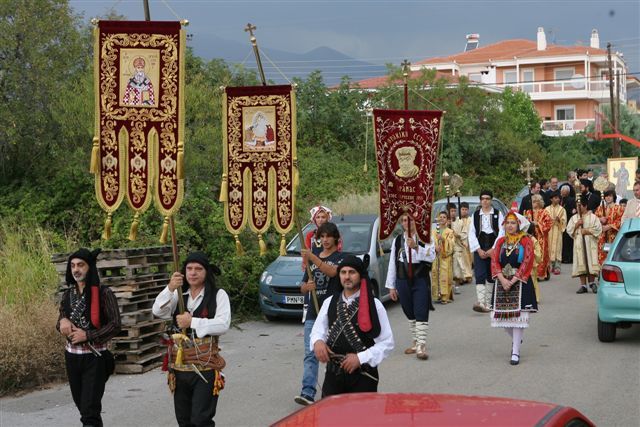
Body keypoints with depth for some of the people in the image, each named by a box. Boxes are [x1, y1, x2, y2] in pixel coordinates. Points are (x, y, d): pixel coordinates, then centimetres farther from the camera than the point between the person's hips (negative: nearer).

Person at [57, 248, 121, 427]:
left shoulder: (103, 293, -11)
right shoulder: (68, 294, 6)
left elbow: (115, 325, -13)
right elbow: (60, 322, 15)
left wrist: (87, 335, -20)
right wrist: (63, 322, -9)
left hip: (95, 357, -6)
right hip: (72, 355, 6)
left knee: (90, 410, -11)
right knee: (81, 404, 17)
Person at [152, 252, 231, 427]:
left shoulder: (218, 295, -2)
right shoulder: (178, 295, 8)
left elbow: (223, 325, -15)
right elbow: (157, 311, -8)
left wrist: (192, 322, -19)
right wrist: (170, 288, -24)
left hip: (205, 368, -4)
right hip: (179, 365, 5)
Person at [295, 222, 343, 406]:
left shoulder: (340, 257, 0)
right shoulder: (313, 259, 17)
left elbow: (332, 272, -24)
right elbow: (303, 288, 17)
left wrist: (313, 258, -36)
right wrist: (307, 287, -7)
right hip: (313, 313, 4)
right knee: (310, 354, -5)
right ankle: (307, 393, -11)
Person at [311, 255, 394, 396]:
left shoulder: (373, 305, -4)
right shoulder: (330, 303, 7)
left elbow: (387, 343, -6)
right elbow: (318, 330, 11)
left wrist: (360, 358, -15)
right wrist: (317, 341, -13)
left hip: (363, 376, -3)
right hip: (333, 374, 3)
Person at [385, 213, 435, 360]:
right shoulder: (397, 240, 7)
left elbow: (431, 257, -15)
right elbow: (392, 263, 9)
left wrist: (416, 247, -25)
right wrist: (391, 286, 8)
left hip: (421, 280, -4)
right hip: (403, 281, 4)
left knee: (421, 314, -9)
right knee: (410, 314, 13)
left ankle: (421, 346, -11)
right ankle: (415, 342, 26)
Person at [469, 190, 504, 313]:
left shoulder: (498, 214, 4)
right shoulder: (475, 215, 9)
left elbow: (501, 232, -3)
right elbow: (471, 233, 4)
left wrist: (493, 249, -10)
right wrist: (478, 250, -7)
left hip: (494, 250, 0)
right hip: (479, 250, 0)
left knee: (491, 276, 5)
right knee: (480, 276, -13)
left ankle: (488, 304, 15)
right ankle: (480, 302, -24)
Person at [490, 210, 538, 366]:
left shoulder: (526, 241, -2)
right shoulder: (501, 241, 10)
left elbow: (526, 263, -9)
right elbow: (494, 261, 3)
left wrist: (512, 281, -15)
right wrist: (502, 280, -13)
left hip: (519, 283, -4)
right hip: (502, 282, 4)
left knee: (518, 315, -8)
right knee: (502, 316, 4)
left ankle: (515, 352, -3)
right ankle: (515, 339, 34)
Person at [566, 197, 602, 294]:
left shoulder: (593, 217, 3)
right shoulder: (574, 218, 12)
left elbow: (598, 229, -4)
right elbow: (569, 230, 7)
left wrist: (588, 231, -13)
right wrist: (576, 225, -7)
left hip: (590, 243, -2)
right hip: (578, 244, 3)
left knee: (591, 263, -6)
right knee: (581, 264, -1)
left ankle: (592, 282, 6)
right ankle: (583, 285, 1)